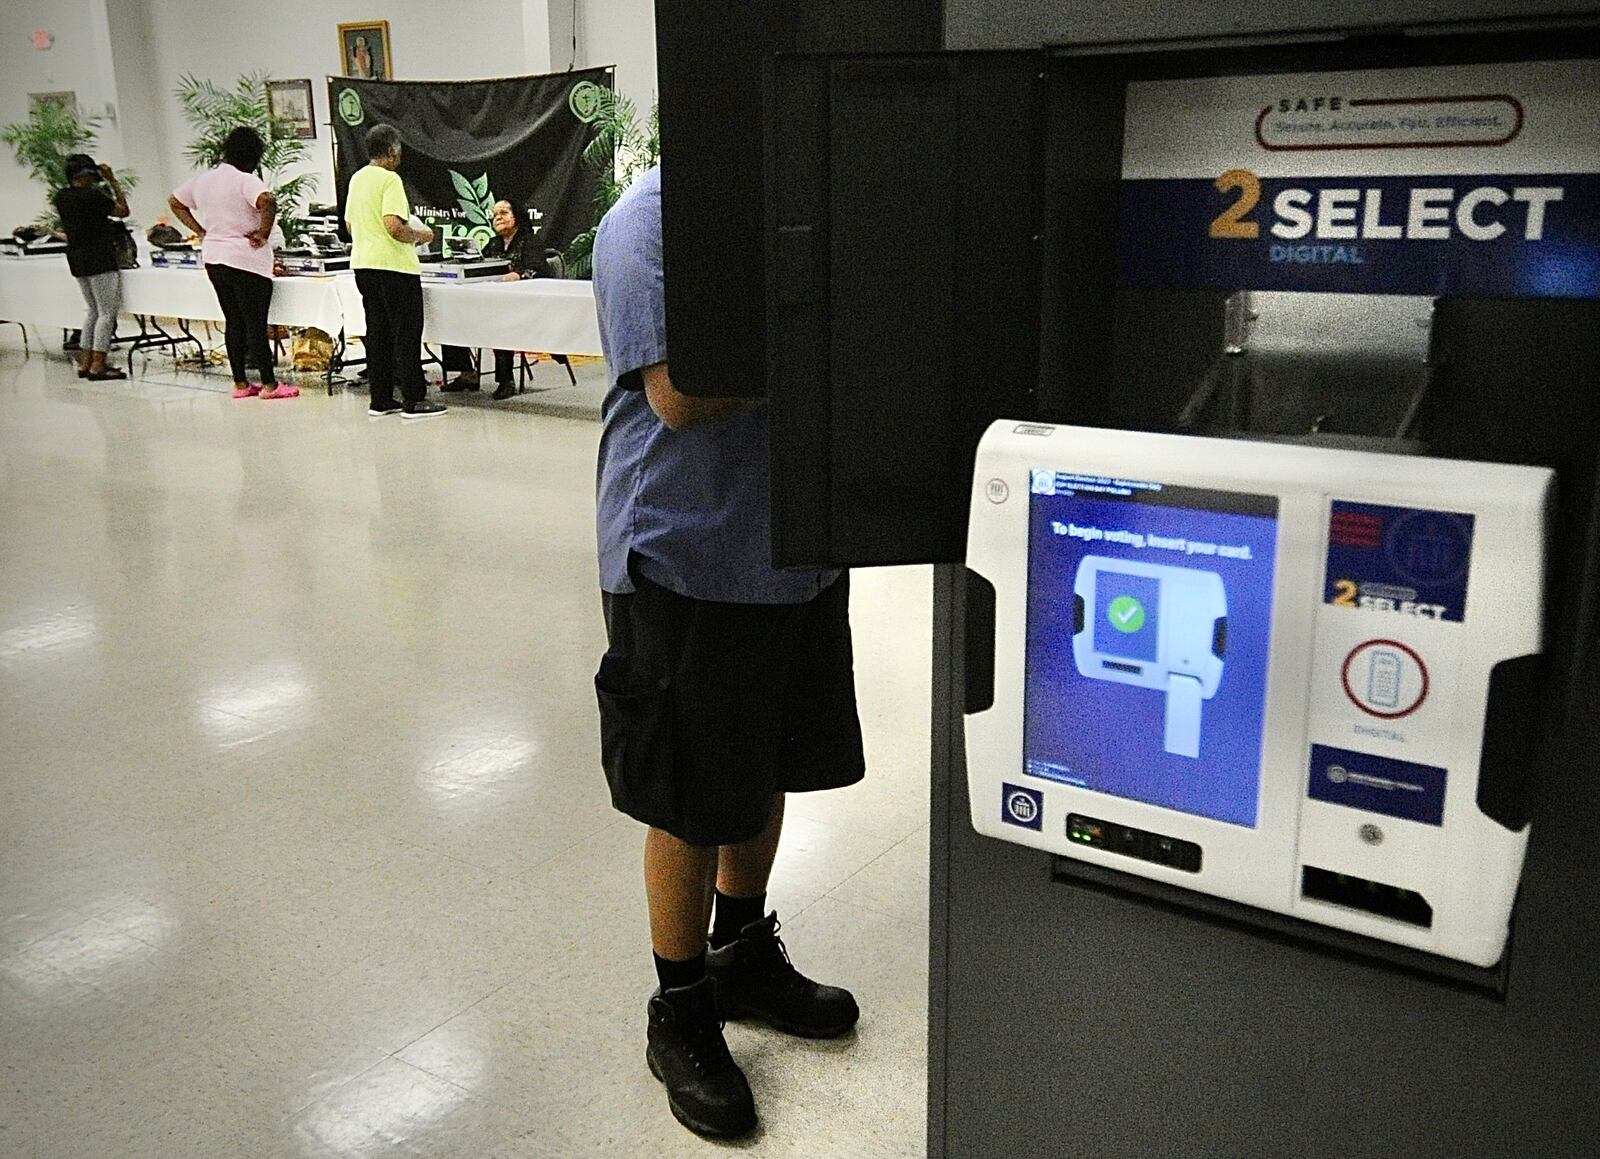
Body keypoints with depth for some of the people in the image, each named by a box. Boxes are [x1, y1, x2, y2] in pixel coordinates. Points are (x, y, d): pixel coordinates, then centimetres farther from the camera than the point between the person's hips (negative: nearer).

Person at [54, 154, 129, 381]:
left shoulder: (61, 196, 8)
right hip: (99, 258, -8)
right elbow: (123, 210, -7)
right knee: (107, 312, -4)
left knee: (93, 311, 17)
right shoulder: (92, 196, -16)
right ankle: (98, 366, -8)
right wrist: (112, 181, -1)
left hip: (77, 259, 8)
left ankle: (85, 363, 16)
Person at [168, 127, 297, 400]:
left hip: (213, 257, 7)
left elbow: (174, 202, 22)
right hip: (245, 260, -7)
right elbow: (268, 201, -34)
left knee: (234, 323, 14)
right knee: (256, 324, -2)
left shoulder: (203, 180, 10)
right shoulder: (245, 181, -14)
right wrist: (264, 233, -20)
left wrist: (201, 231, 15)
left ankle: (240, 383, 17)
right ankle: (269, 385, 3)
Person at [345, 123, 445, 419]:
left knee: (378, 333, 11)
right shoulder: (390, 179, -13)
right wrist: (419, 235, -6)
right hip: (393, 265, -8)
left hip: (363, 264, 8)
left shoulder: (357, 179, 13)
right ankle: (413, 401, -1)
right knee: (406, 333, -2)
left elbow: (350, 224, 20)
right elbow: (394, 226, -23)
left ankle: (380, 400, 13)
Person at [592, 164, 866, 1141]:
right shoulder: (649, 219, -13)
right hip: (689, 558, -7)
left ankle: (745, 955, 42)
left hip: (797, 547, 7)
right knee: (694, 803, 6)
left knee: (767, 774, 20)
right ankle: (681, 1012, 27)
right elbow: (679, 394, -21)